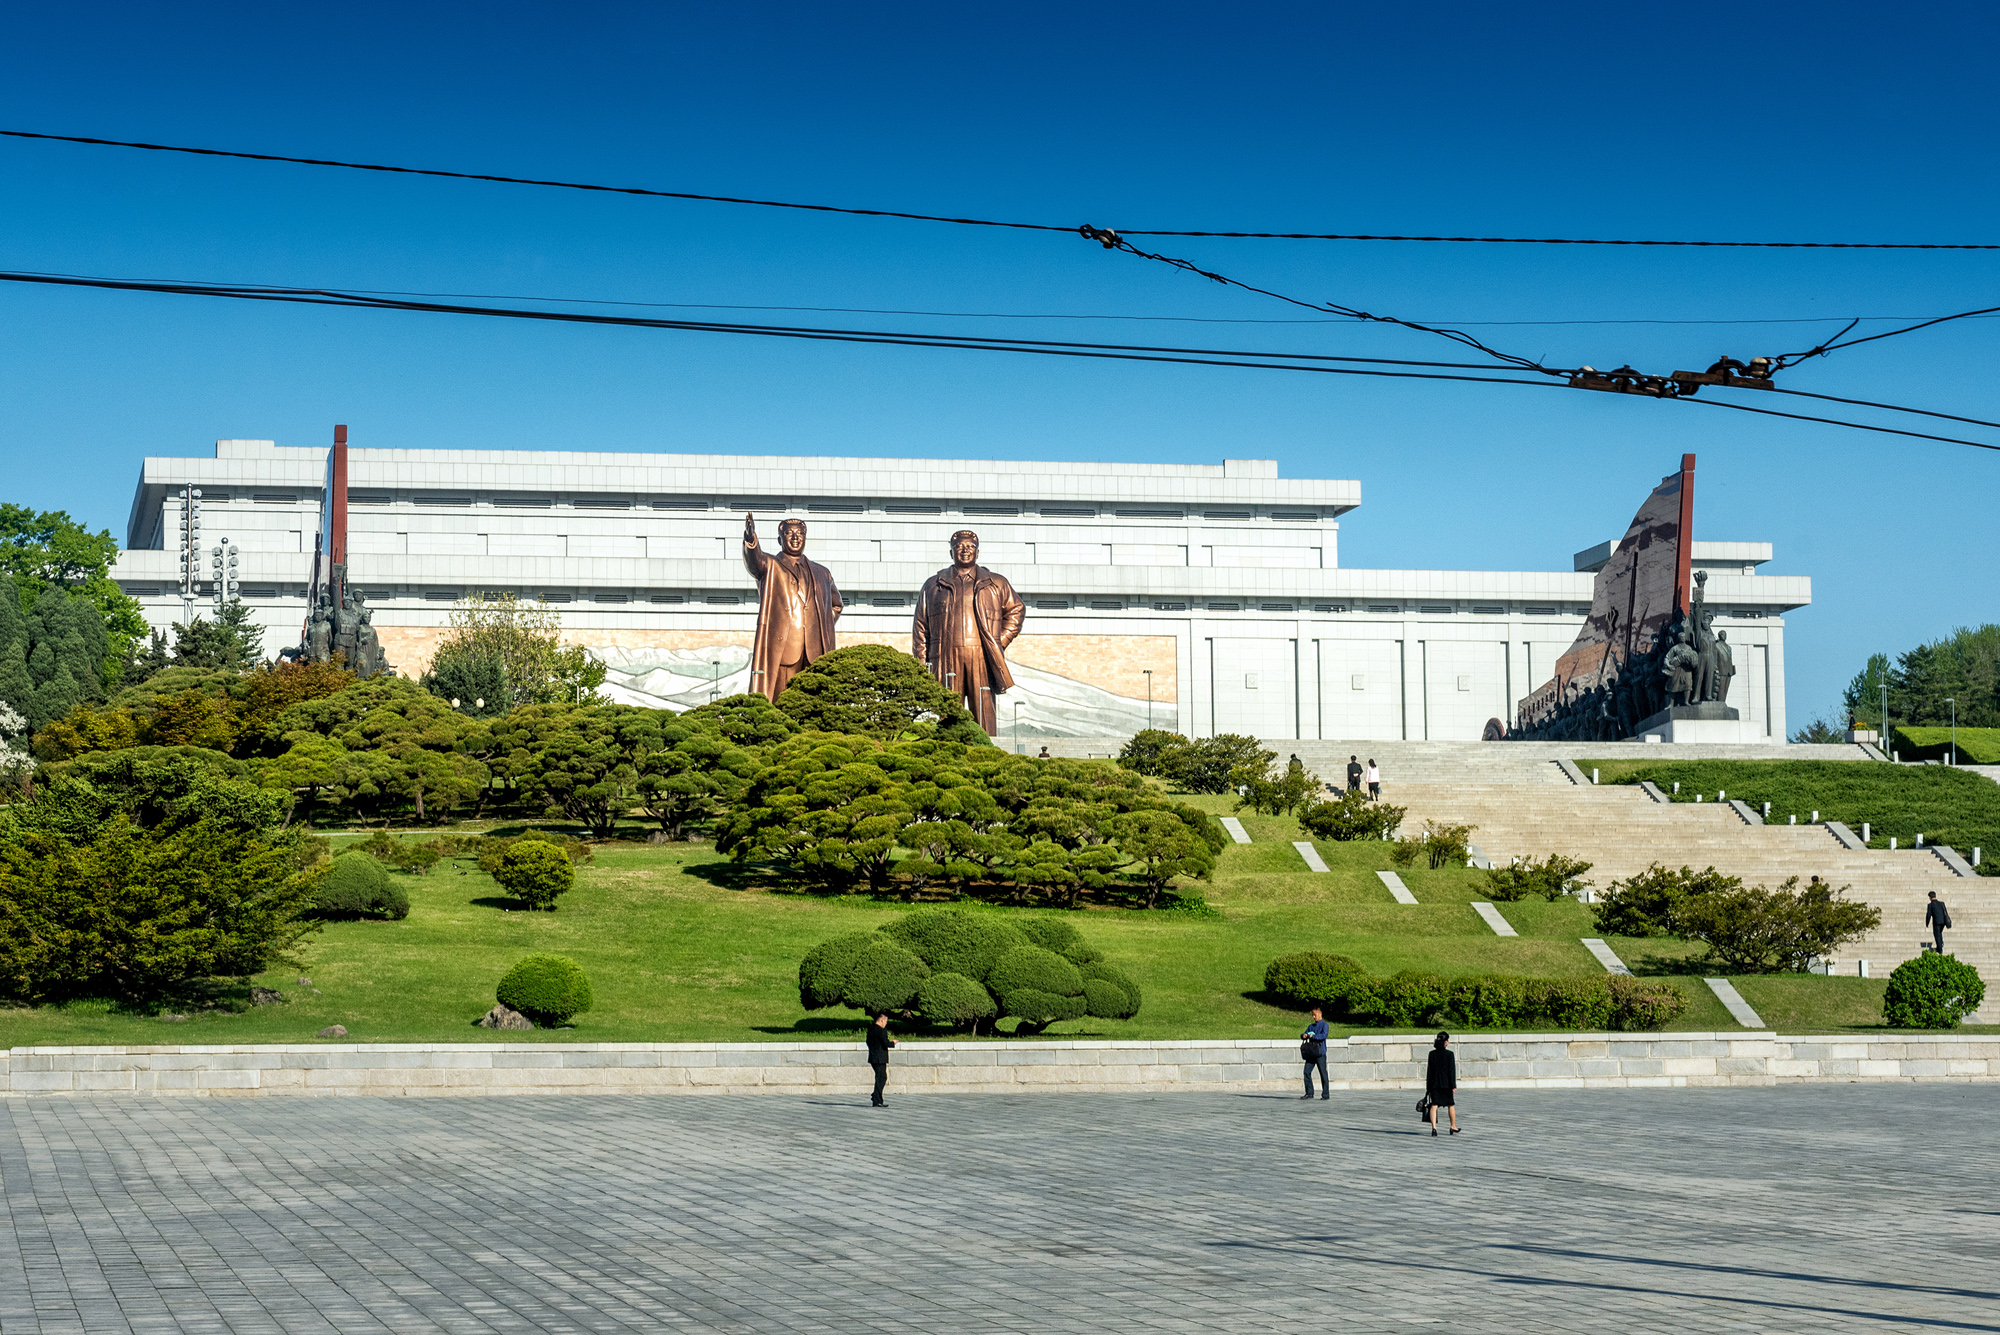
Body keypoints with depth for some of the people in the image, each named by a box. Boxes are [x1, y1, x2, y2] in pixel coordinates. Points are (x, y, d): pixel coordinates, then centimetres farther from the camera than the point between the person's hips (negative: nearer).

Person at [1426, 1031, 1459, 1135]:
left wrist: (1428, 1086, 9)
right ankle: (1453, 1127, 28)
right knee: (1451, 1105, 15)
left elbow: (1429, 1070, 4)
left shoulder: (1432, 1054, 1)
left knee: (1434, 1105, -2)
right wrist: (1453, 1086, -9)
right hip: (1446, 1083, -2)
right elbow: (1452, 1070, -10)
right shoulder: (1449, 1054, -8)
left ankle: (1434, 1127, -19)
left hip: (1434, 1083, 2)